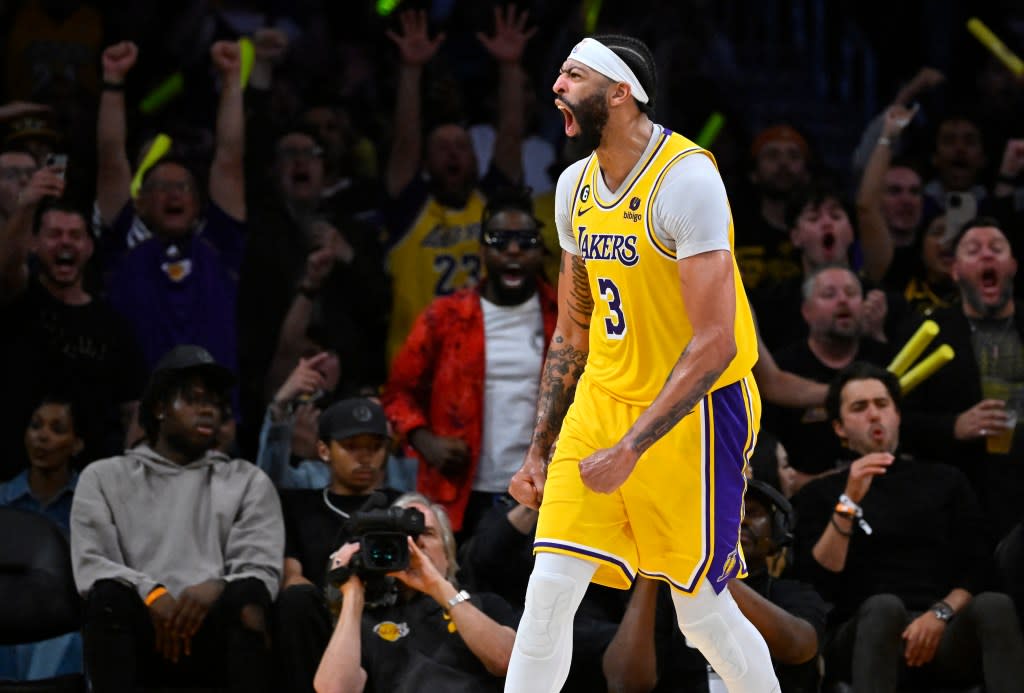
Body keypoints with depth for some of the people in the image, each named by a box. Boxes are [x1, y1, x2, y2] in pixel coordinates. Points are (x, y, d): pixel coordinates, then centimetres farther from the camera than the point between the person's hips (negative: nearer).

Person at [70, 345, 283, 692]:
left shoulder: (248, 482, 19)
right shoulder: (104, 477, 16)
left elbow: (263, 570, 4)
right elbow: (90, 566, 2)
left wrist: (216, 588, -20)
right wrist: (151, 594, -19)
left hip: (218, 637, 1)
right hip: (141, 636, -1)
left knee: (248, 595, -32)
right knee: (108, 594, -33)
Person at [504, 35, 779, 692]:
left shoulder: (686, 179, -19)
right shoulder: (576, 186, 6)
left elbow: (716, 343, -23)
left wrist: (631, 448, -24)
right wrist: (540, 451, 15)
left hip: (692, 414, -6)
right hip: (602, 398, 7)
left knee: (701, 610, 2)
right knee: (549, 589, -4)